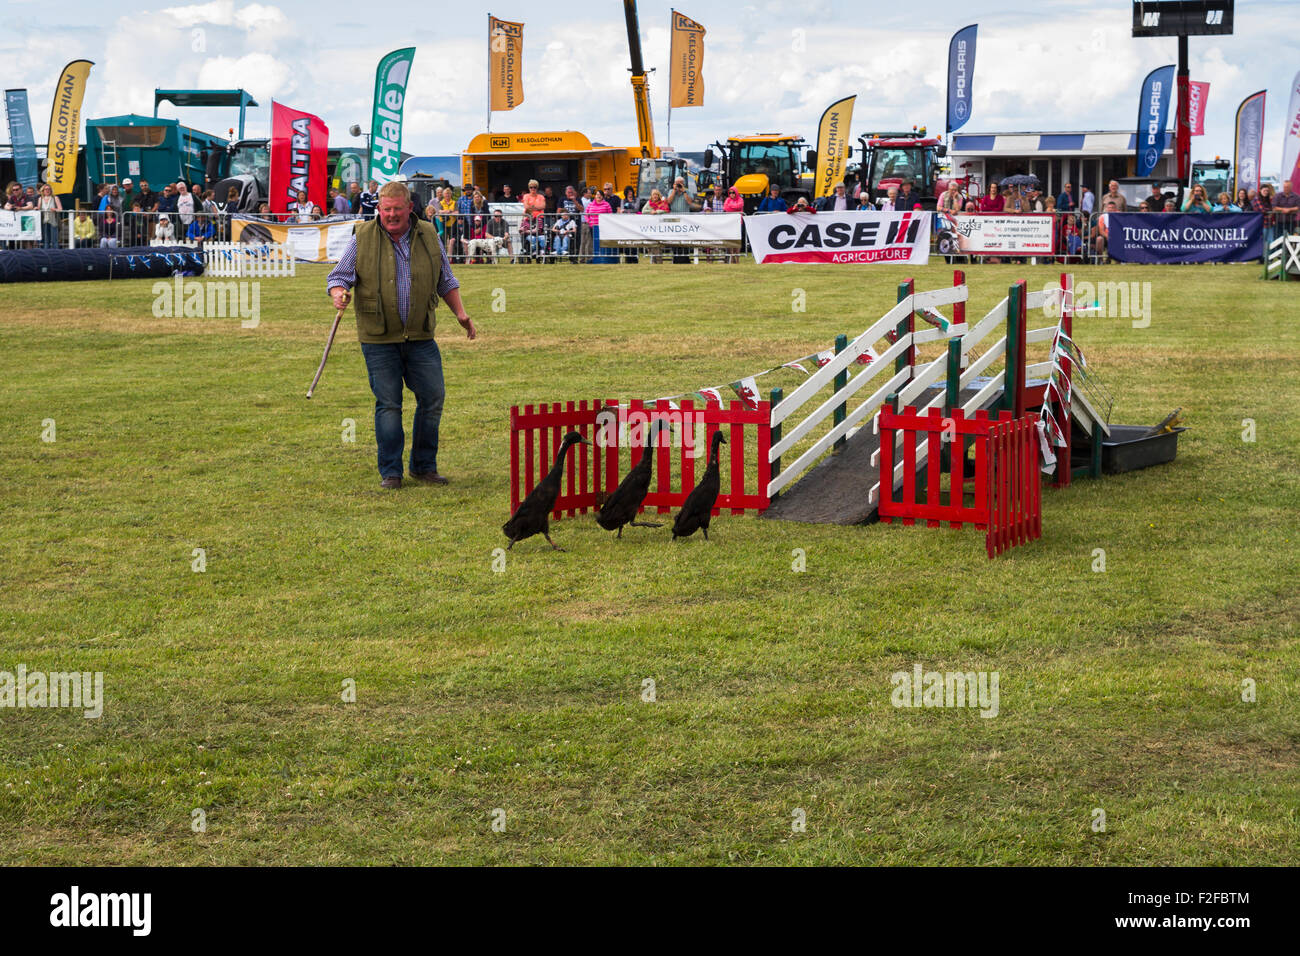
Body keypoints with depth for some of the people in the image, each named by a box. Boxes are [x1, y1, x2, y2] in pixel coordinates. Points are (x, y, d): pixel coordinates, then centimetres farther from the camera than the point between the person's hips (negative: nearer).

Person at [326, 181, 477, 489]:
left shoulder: (428, 236, 8)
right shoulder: (362, 239, -1)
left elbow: (446, 281, 19)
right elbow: (339, 277, 2)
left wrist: (460, 313, 11)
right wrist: (339, 294, -20)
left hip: (421, 337, 3)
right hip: (379, 339, -3)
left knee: (433, 397, 2)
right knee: (388, 404, -2)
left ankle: (424, 466, 17)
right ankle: (390, 472, 8)